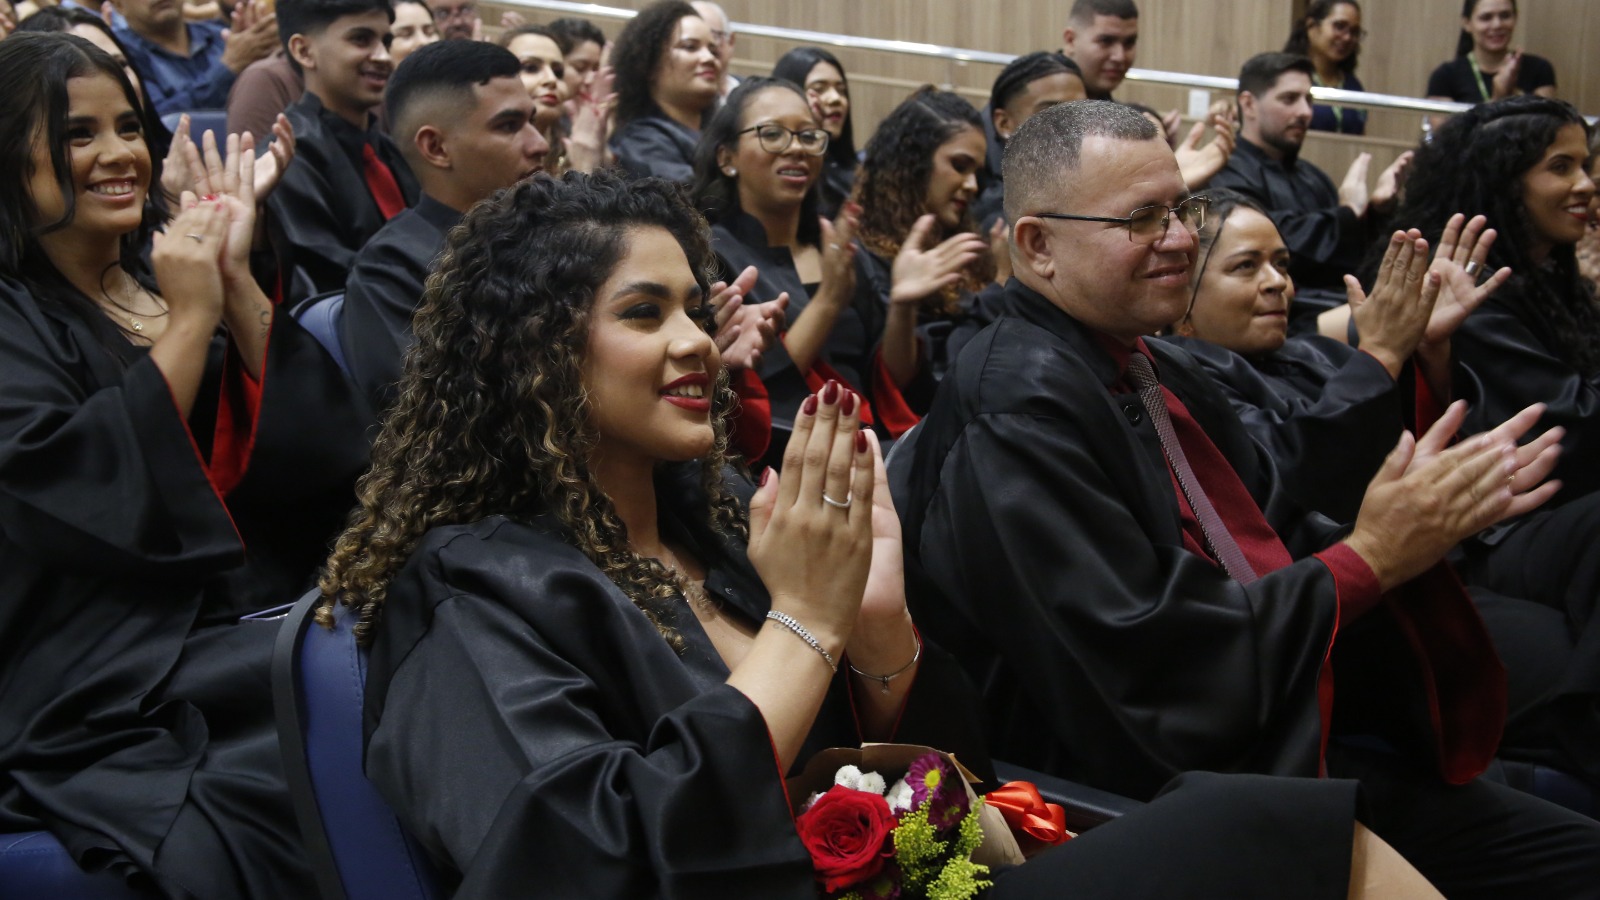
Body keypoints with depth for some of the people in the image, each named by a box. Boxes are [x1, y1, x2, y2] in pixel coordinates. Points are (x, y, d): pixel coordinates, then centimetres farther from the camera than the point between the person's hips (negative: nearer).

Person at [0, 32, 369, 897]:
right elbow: (93, 497, -16)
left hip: (284, 632, 6)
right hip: (130, 695, -6)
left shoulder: (168, 271, 15)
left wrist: (237, 286, -6)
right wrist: (189, 318, -12)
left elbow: (324, 446, 4)